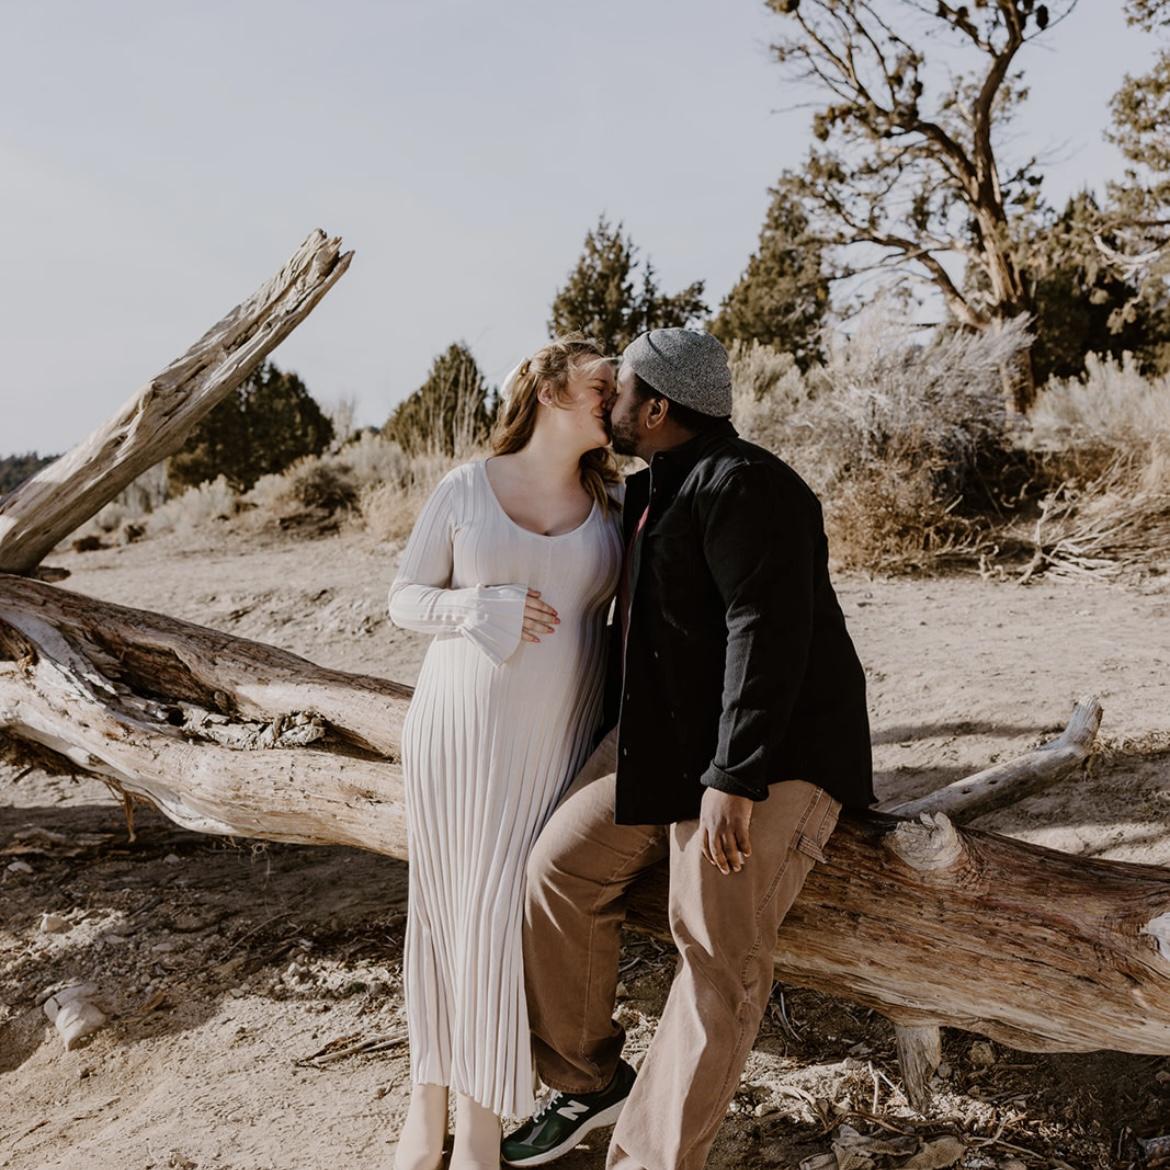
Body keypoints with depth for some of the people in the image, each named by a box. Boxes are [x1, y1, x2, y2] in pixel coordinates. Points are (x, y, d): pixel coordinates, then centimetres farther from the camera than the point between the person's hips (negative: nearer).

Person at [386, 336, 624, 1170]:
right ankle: (429, 1101, 25)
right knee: (444, 904, 7)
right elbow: (405, 599, 3)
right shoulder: (464, 490, -2)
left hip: (557, 738, 1)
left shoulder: (618, 501, 3)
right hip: (459, 726, -1)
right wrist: (480, 610, -15)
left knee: (509, 913, -1)